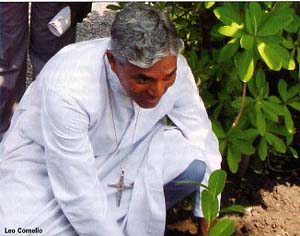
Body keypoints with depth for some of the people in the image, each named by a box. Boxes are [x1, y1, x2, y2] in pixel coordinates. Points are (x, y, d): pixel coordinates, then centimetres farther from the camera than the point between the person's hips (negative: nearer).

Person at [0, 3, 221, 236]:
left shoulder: (171, 67, -20)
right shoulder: (67, 88, -36)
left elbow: (204, 143, -9)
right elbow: (79, 195, -30)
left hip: (119, 153, 4)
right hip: (44, 166, -4)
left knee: (196, 162, -20)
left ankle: (136, 214, 7)